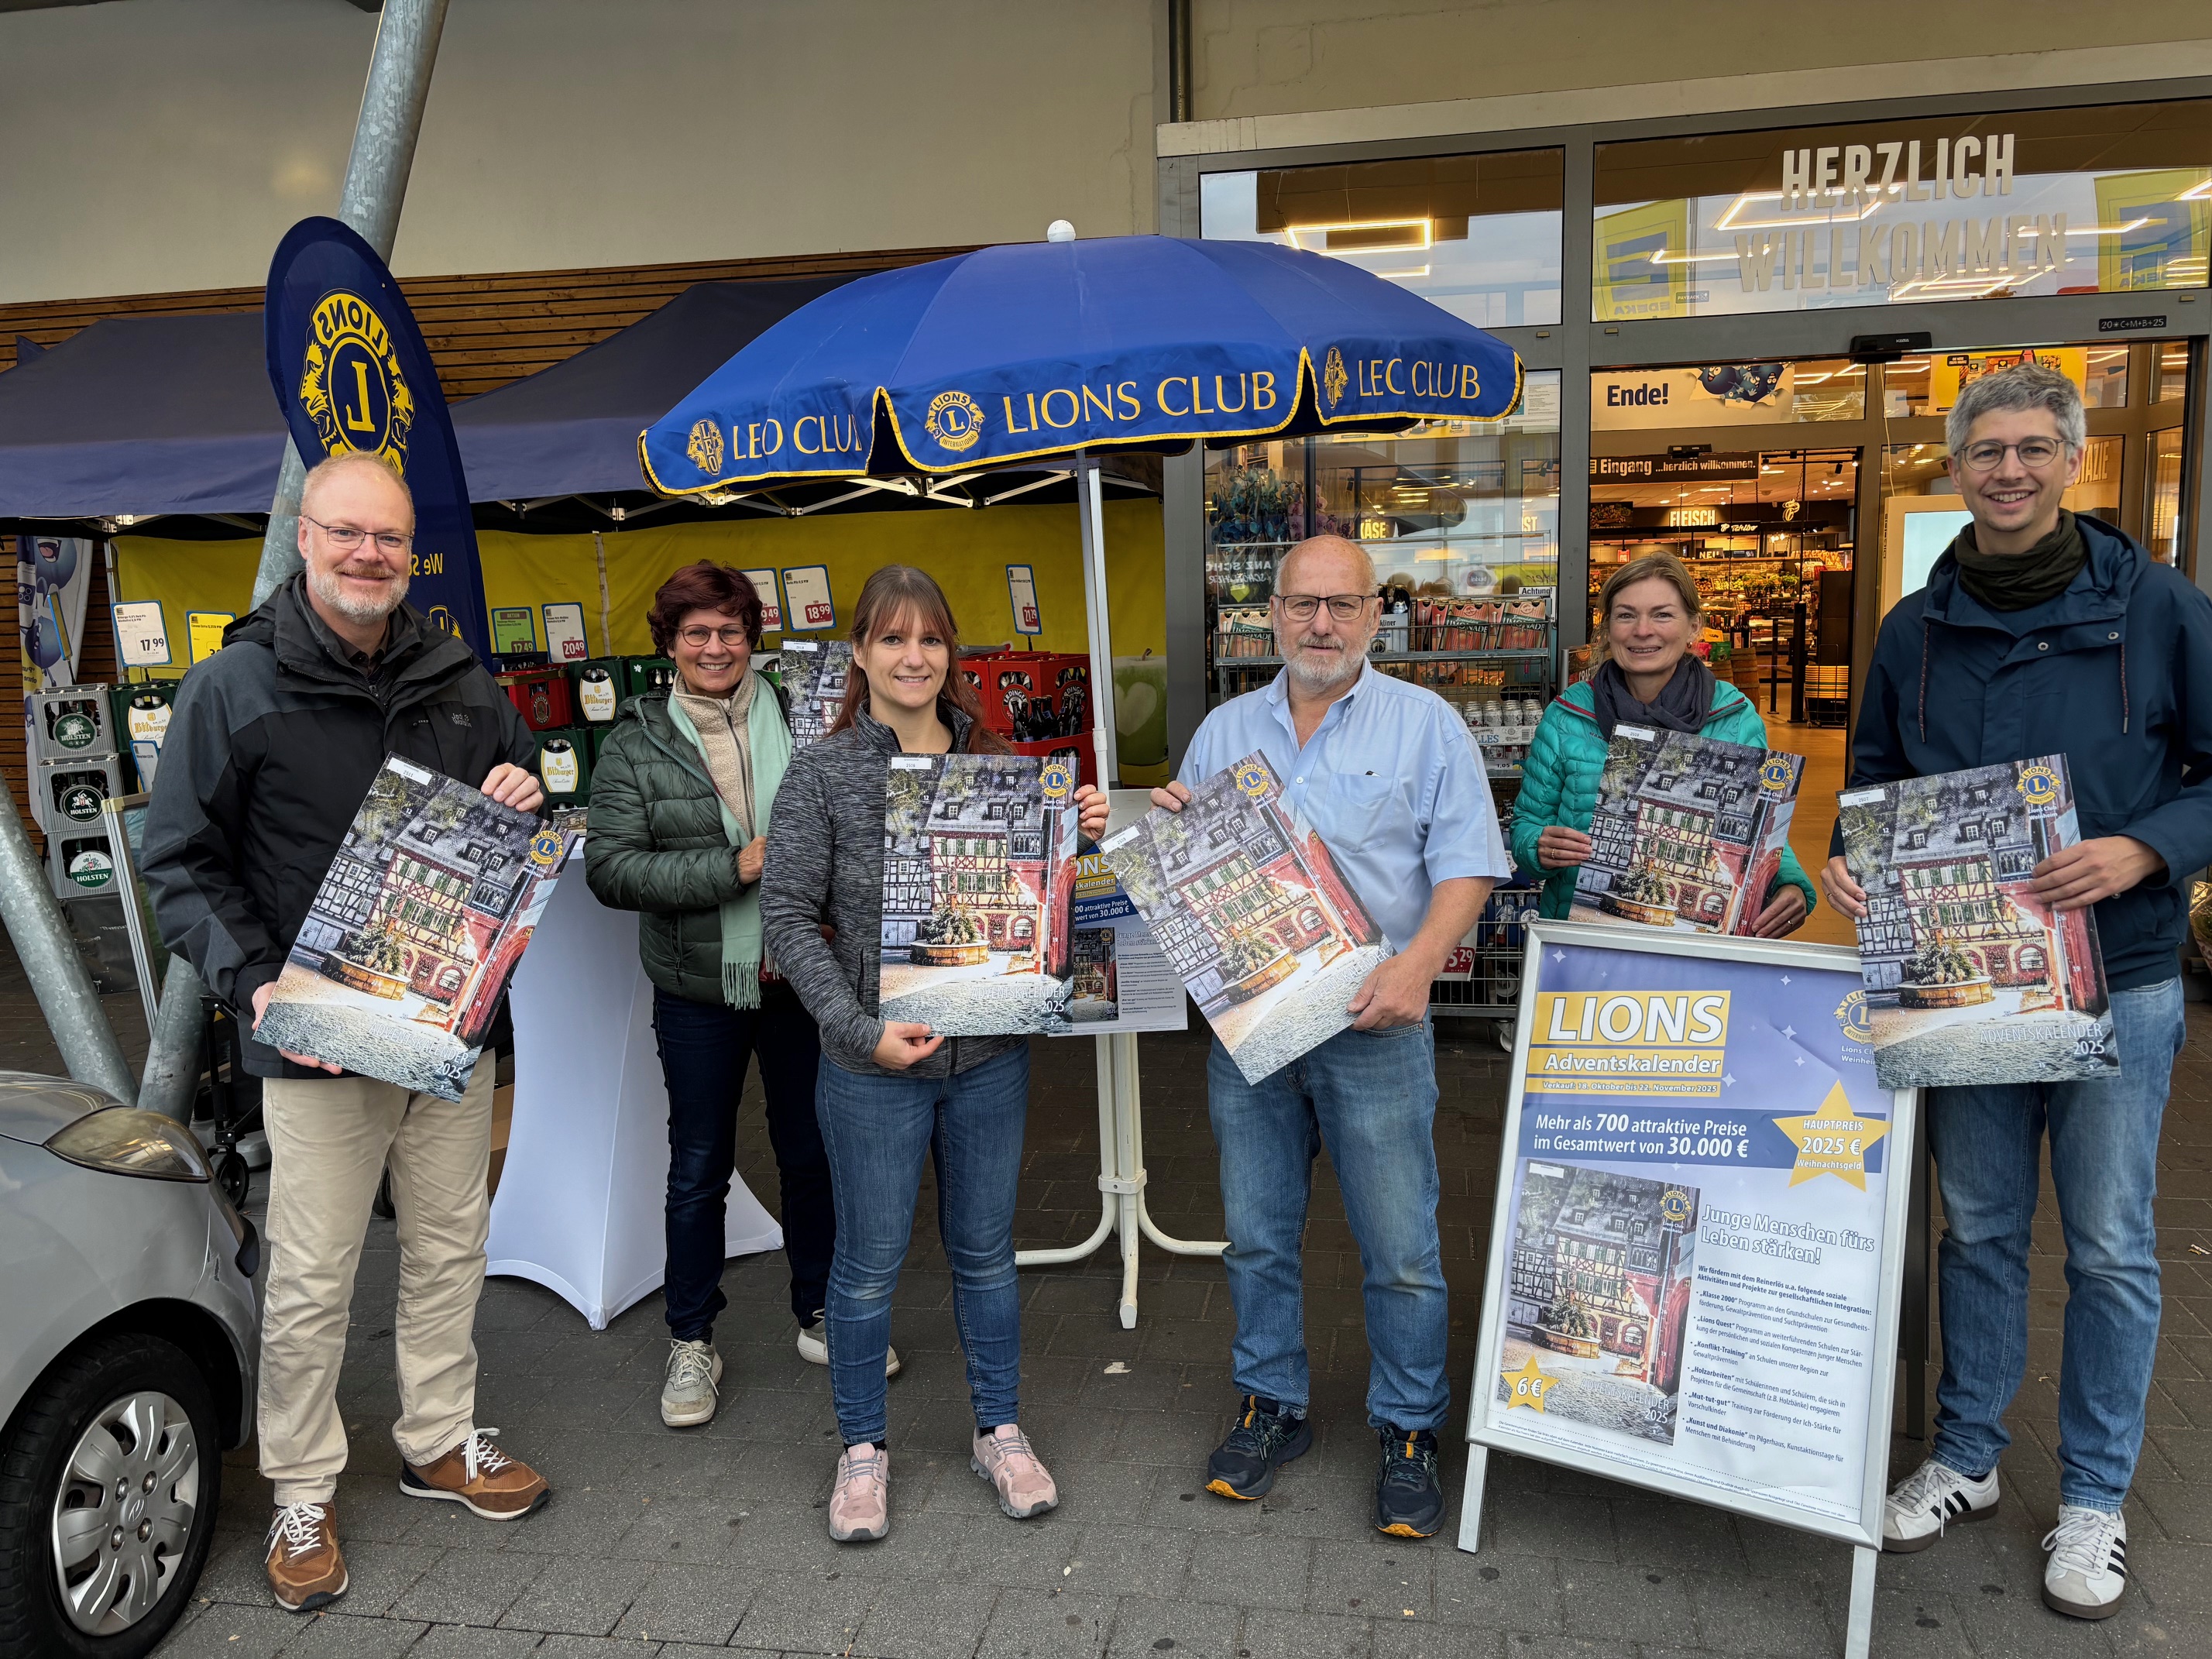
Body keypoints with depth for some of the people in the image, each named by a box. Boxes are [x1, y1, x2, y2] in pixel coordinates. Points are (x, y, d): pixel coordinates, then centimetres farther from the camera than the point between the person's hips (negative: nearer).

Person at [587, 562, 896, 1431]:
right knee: (699, 1168, 10)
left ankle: (819, 1315, 34)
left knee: (812, 1153, 14)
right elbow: (610, 868, -12)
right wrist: (736, 868, -20)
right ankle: (691, 1344, 27)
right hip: (698, 990, -1)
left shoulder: (799, 719, 0)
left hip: (801, 977, 2)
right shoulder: (636, 743, -4)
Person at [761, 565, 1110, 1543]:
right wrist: (862, 1029, -17)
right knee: (869, 1261, 10)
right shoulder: (823, 773, -6)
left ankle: (999, 1432, 35)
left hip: (989, 1055, 3)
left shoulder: (992, 763, 4)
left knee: (985, 1250, 17)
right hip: (874, 1064, -3)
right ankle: (863, 1448, 31)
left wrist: (1082, 835, -7)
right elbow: (787, 916, -8)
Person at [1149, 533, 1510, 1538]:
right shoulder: (1225, 730, 12)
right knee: (1257, 1236, 13)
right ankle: (1270, 1406, 31)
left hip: (1374, 1025, -3)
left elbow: (1467, 864, -6)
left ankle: (1408, 1430, 22)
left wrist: (1416, 964, -20)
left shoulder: (1425, 723, 0)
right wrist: (1170, 827, -4)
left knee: (1399, 1248, 4)